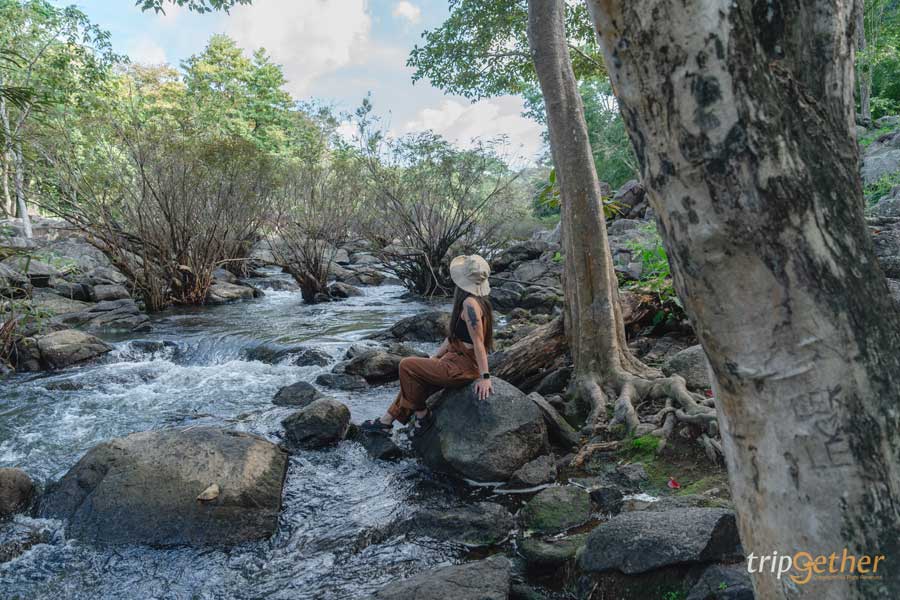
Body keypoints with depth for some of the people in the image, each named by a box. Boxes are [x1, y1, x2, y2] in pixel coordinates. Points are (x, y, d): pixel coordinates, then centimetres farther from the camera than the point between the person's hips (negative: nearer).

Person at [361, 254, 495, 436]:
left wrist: (485, 377, -24)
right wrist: (434, 357, 19)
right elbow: (454, 336, 16)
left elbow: (478, 342, -24)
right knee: (415, 381, 15)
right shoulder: (475, 300, 10)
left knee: (406, 366, -4)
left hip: (461, 368, -10)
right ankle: (386, 421, 25)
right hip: (455, 360, 10)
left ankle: (422, 415, 10)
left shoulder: (470, 303, -23)